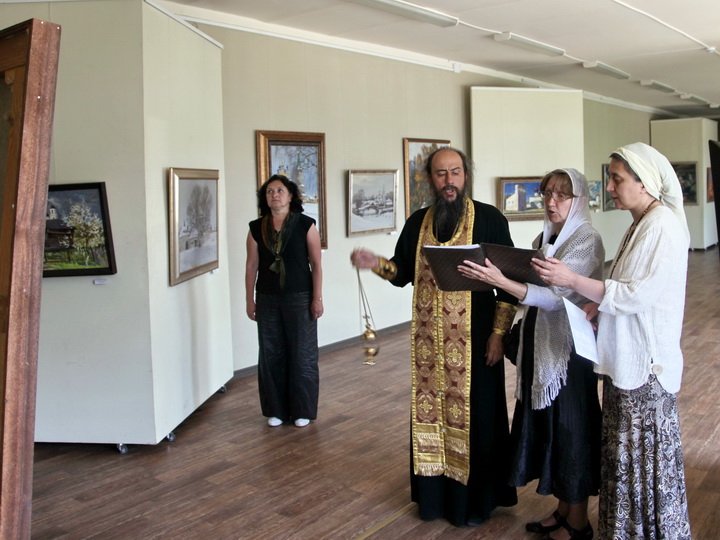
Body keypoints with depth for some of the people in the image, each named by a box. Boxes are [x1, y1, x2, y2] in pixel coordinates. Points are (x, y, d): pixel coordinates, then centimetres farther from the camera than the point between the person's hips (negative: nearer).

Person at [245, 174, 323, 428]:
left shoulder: (305, 225, -5)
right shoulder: (256, 228, 3)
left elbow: (316, 264, -5)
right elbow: (252, 265, 6)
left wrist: (317, 298, -8)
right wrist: (249, 300, 4)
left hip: (300, 298, -3)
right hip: (267, 300, 3)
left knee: (302, 353, 3)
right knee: (271, 354, 8)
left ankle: (302, 410, 15)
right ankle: (275, 410, 20)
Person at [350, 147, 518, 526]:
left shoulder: (489, 219, -5)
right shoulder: (418, 222, 8)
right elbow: (403, 273, 13)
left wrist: (499, 332, -10)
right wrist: (375, 263, -8)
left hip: (473, 339, -4)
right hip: (429, 340, 4)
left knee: (473, 414, 3)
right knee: (430, 411, 10)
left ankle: (475, 497, 18)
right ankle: (434, 493, 24)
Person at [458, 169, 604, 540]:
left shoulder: (586, 240, -14)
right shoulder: (544, 238, 10)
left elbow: (557, 295, -26)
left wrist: (500, 281, -36)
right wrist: (495, 278, -2)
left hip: (570, 347, -8)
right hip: (540, 343, 8)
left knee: (572, 427, 4)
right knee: (548, 425, 15)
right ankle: (563, 508, 32)